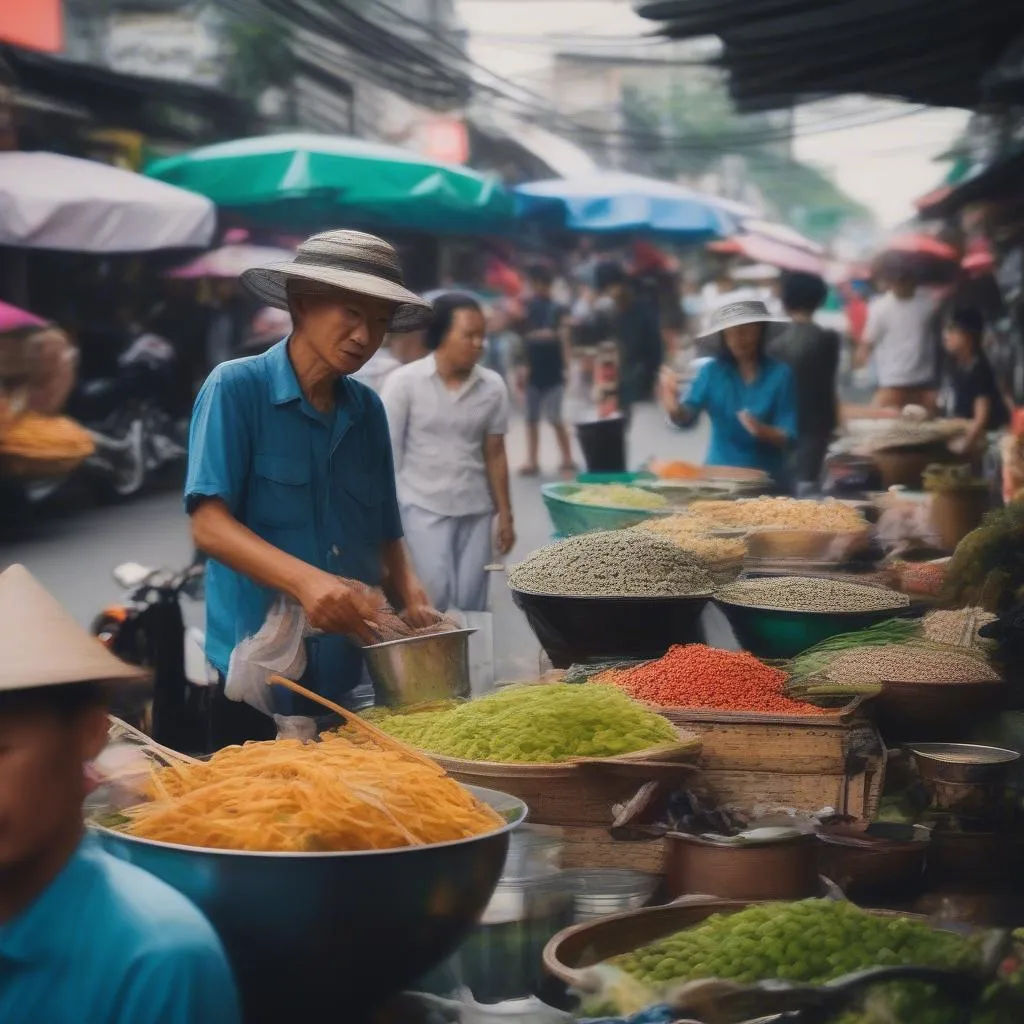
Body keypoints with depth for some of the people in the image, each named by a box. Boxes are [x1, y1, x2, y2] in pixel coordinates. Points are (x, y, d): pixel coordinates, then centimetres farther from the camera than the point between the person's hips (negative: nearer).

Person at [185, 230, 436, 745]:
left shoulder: (368, 409, 8)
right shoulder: (236, 388, -8)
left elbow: (386, 537, 12)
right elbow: (209, 525, -17)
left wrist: (412, 599, -9)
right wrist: (306, 581, -32)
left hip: (353, 679, 5)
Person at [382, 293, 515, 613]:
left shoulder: (493, 386, 0)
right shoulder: (404, 382, -9)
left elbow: (494, 454, 8)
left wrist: (505, 514, 8)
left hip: (476, 508, 3)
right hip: (424, 504, -3)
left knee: (472, 603, 2)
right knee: (436, 593, -15)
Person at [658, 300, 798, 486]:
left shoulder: (780, 373, -3)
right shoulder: (712, 371, 2)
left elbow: (789, 437, -6)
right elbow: (686, 417, -9)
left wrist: (762, 431, -26)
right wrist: (673, 407, -31)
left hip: (766, 479, -1)